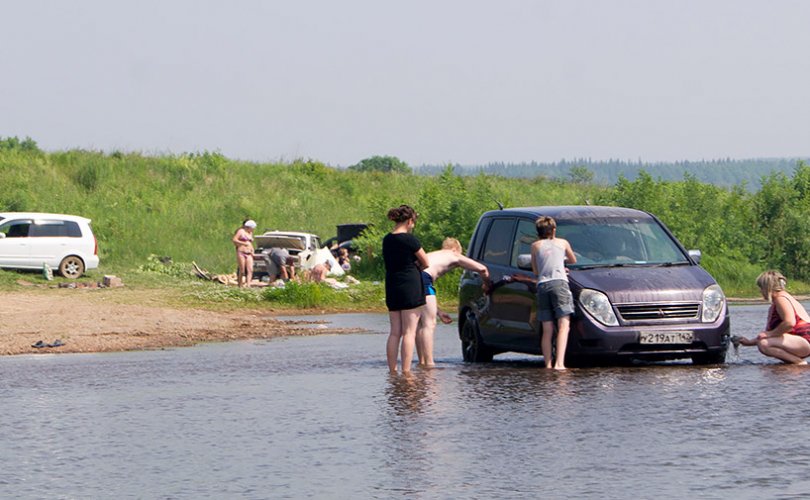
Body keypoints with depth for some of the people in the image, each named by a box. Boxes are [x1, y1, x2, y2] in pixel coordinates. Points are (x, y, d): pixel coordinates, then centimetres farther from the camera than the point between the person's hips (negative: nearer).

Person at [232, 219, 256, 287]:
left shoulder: (250, 233, 22)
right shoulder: (241, 231, 0)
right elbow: (234, 240, -9)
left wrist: (252, 250, 15)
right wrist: (243, 243, -12)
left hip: (249, 254, 7)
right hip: (241, 253, -7)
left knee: (250, 270, -11)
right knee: (241, 271, -8)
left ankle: (248, 284, -21)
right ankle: (239, 285, -2)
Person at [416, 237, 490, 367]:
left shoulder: (433, 255, 38)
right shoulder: (454, 255, 19)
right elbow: (482, 269, 17)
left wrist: (439, 312, 43)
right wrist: (487, 284, 35)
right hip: (422, 278, -8)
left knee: (420, 324, 18)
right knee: (429, 324, -5)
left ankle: (422, 362, 21)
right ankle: (429, 364, -10)